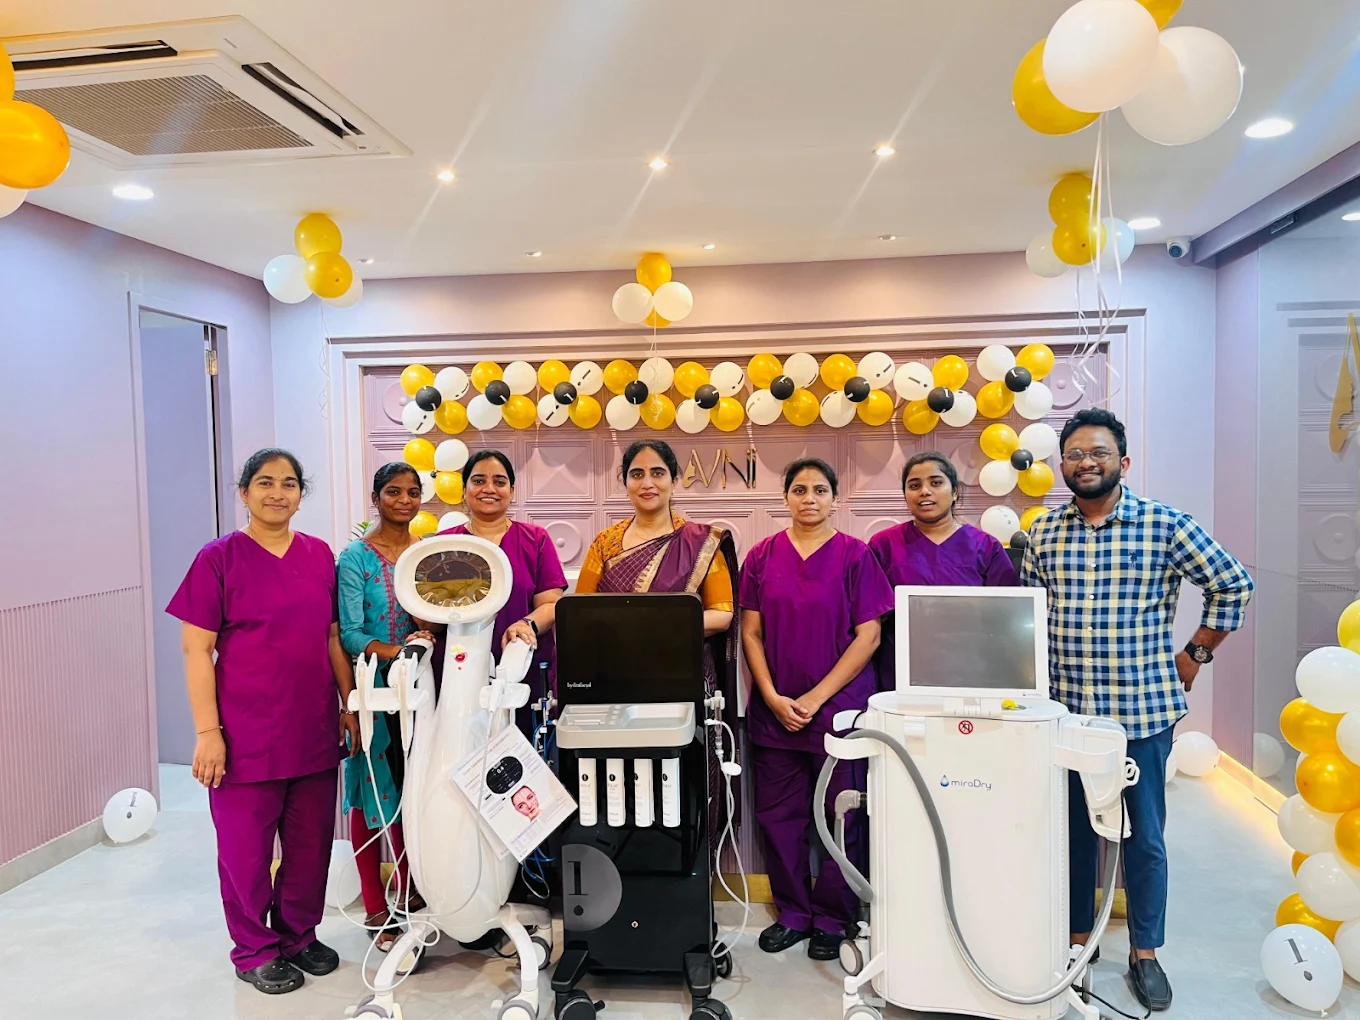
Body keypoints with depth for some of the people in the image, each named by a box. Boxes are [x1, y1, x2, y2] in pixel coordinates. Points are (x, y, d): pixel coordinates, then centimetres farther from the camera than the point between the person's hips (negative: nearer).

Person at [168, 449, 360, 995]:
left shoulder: (320, 556, 6)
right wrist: (207, 731, -11)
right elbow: (196, 649, -8)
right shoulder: (219, 558, -6)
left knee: (311, 842, 13)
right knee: (247, 847, 9)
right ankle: (256, 950, 29)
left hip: (314, 729, 4)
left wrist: (349, 706, 10)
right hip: (246, 734, -4)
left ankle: (300, 935, 34)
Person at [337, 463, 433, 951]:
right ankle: (376, 908, 12)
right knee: (372, 794, 1)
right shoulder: (356, 557, -6)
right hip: (374, 688, -4)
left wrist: (429, 638, -6)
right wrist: (396, 650, -27)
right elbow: (349, 633, -12)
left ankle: (411, 889, 29)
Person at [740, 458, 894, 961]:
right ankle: (793, 912, 27)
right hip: (774, 709, 3)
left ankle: (832, 919, 24)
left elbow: (868, 635, -6)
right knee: (779, 815, 9)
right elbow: (751, 632, 5)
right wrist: (773, 698, -7)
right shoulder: (763, 556, 4)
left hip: (839, 707, -2)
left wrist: (816, 697, -11)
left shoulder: (855, 555, -3)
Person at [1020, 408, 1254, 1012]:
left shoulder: (1165, 525, -5)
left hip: (1142, 710, -2)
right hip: (1064, 708, 2)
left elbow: (1233, 584, 2)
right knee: (1071, 828, 13)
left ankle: (1144, 953, 26)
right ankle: (1076, 939, 30)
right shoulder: (1044, 532, 4)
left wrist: (1195, 655, 2)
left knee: (1143, 835, 9)